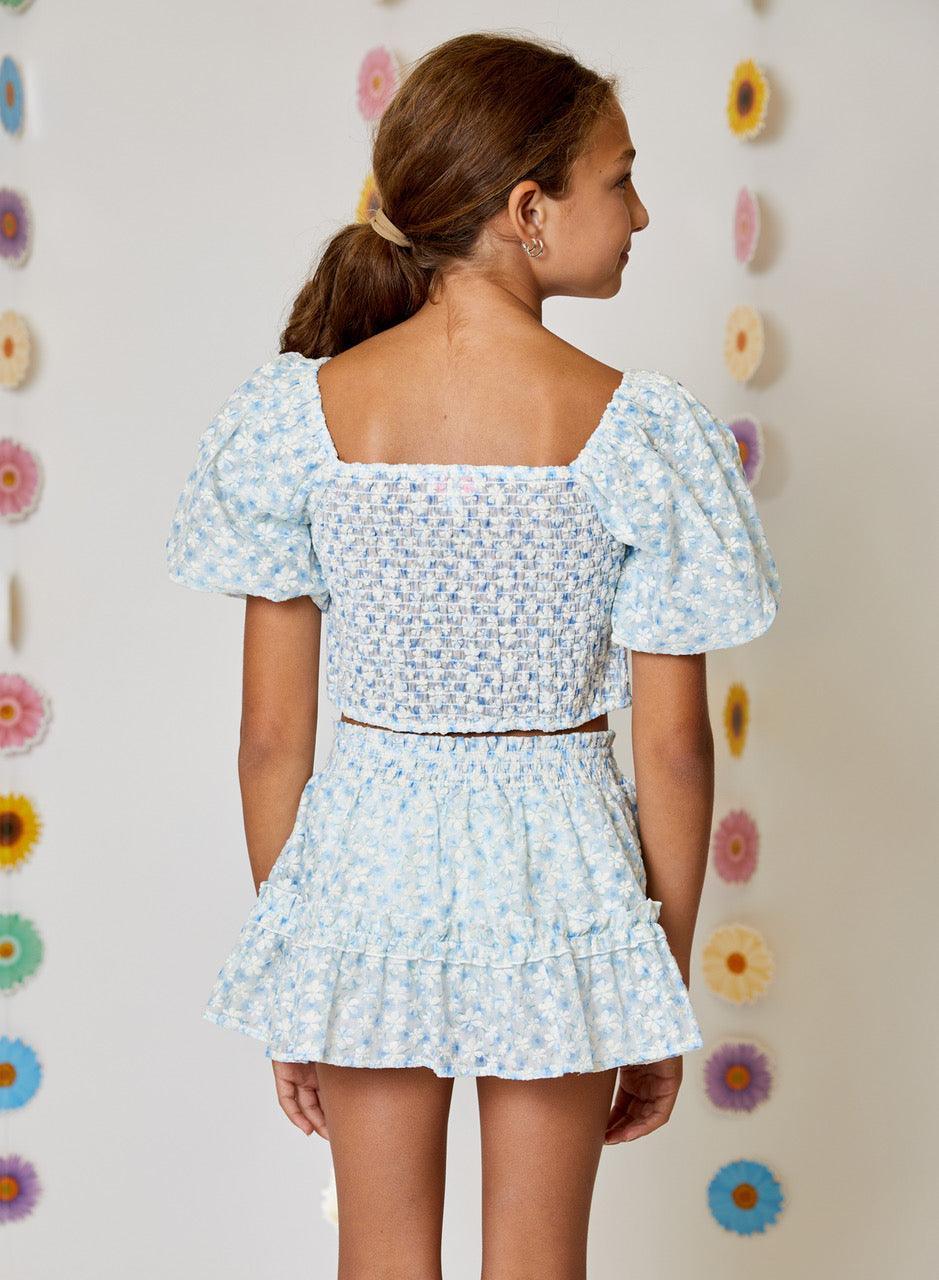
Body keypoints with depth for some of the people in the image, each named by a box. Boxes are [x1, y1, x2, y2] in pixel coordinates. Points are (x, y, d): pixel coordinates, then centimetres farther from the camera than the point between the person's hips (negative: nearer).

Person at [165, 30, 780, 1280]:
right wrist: (667, 989, 5)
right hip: (559, 864, -1)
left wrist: (289, 973, 9)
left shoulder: (298, 413, -9)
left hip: (368, 851, 1)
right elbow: (674, 750, -9)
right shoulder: (641, 430, -14)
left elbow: (271, 735, -4)